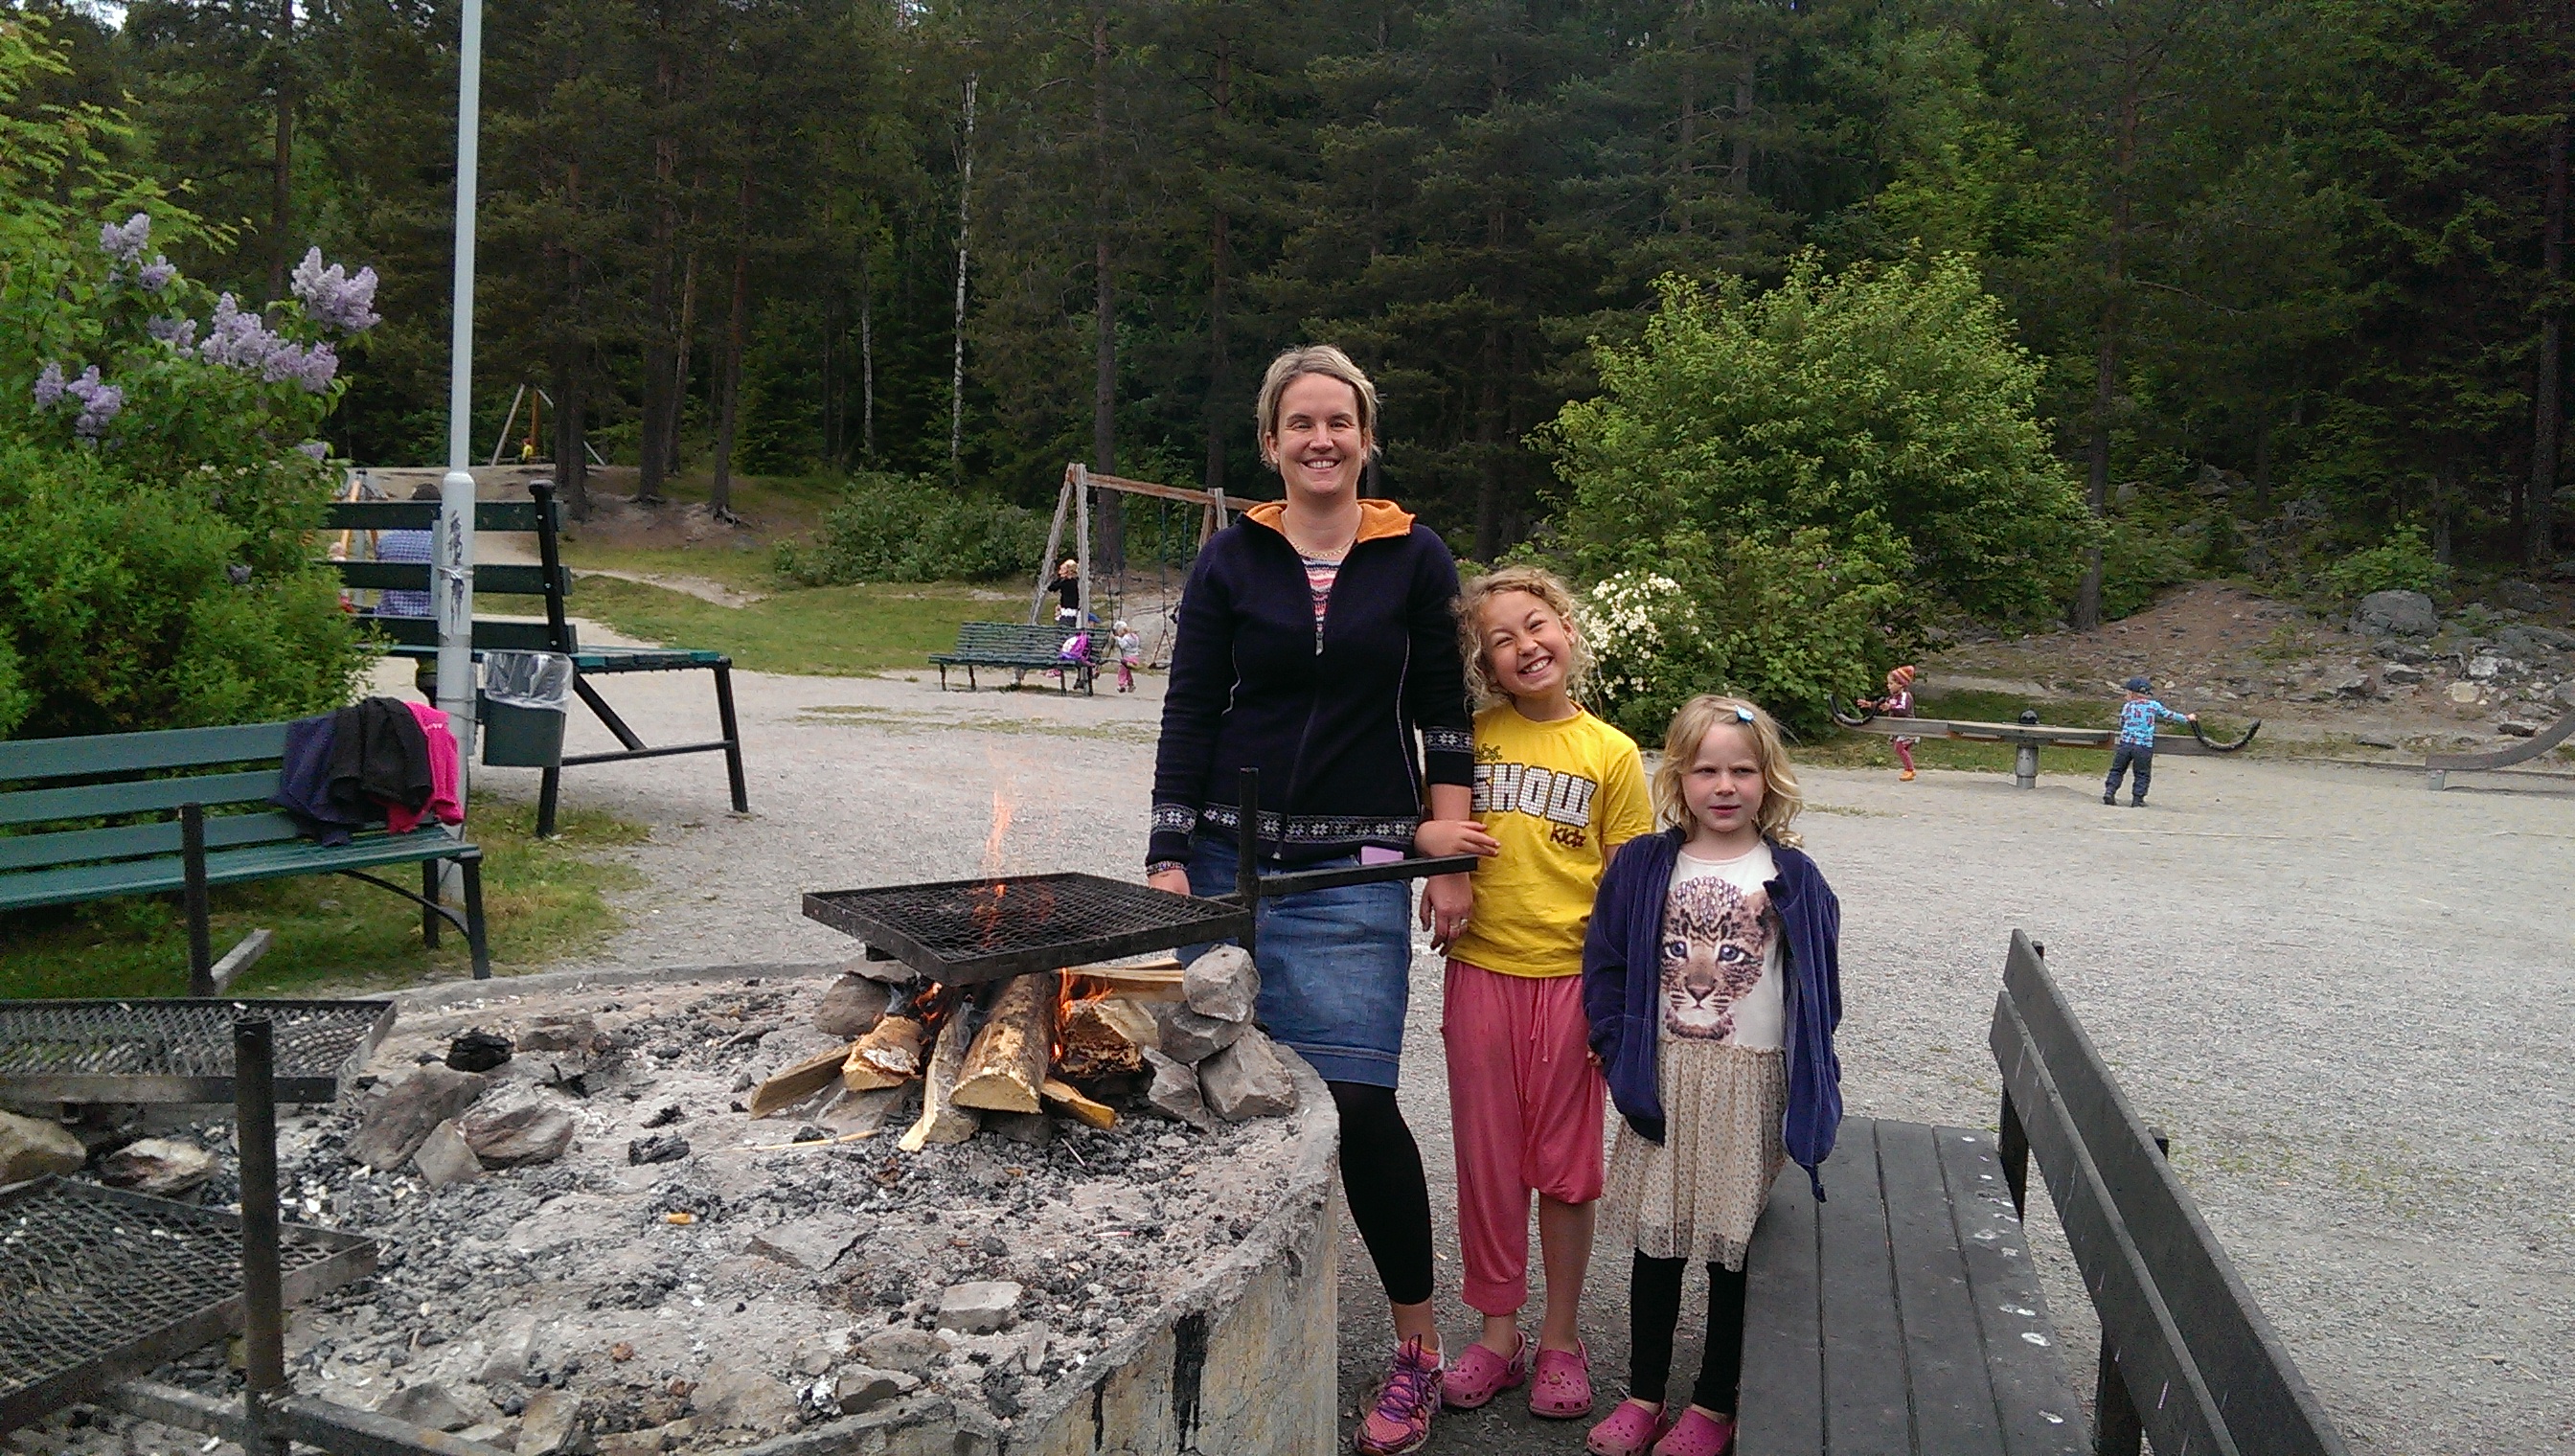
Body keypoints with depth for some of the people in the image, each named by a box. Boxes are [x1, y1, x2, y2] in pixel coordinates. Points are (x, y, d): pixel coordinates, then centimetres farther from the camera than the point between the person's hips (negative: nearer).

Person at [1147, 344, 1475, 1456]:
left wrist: (1451, 863, 1)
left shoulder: (1414, 560, 3)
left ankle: (1416, 1344, 11)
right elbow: (1189, 717, 2)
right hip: (1233, 858, 2)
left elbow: (1443, 720, 5)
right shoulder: (1232, 558, 4)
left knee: (1356, 1102, -7)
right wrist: (1169, 862, -4)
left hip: (1355, 873, -1)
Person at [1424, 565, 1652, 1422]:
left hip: (1571, 979, -1)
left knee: (1565, 1164, 9)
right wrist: (1426, 837, -14)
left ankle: (1560, 1340, 25)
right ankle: (1497, 1333, 25)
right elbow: (1424, 820, 11)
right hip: (1480, 972, 2)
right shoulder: (1470, 737, 1)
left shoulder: (1611, 754, -3)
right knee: (1487, 1160, 10)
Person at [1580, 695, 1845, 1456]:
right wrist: (1623, 1058, -7)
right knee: (1655, 1240, 10)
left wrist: (1810, 1085, -3)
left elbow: (1818, 988, 1)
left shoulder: (1793, 879, -2)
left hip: (1753, 1084, -1)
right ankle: (1643, 1394, 25)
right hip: (1663, 1080, 1)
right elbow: (1604, 964, 1)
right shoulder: (1643, 866, 0)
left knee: (1736, 1246, 8)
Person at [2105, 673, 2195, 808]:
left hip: (2126, 743, 1)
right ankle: (2138, 799, 5)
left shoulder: (2127, 706, 6)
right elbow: (2169, 715, 15)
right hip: (2144, 746, -1)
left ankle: (2109, 791, -1)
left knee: (2117, 770, 11)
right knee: (2142, 774, 9)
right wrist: (2186, 718, 30)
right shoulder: (2154, 706, 5)